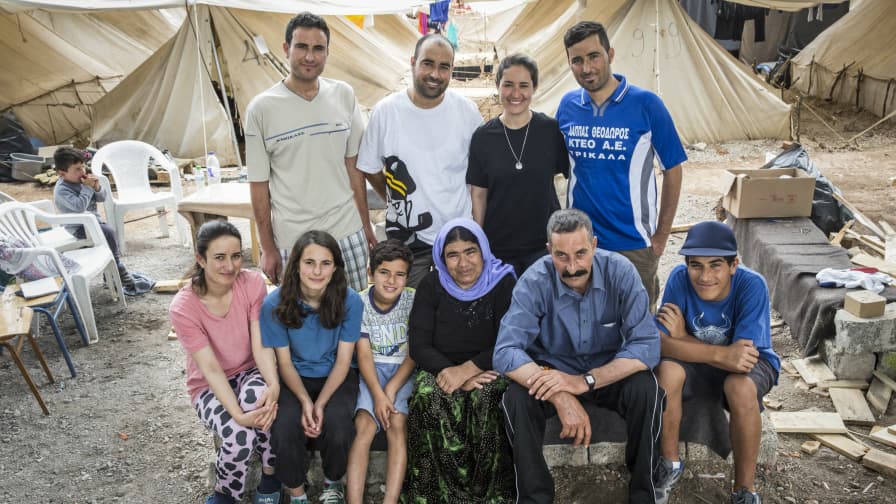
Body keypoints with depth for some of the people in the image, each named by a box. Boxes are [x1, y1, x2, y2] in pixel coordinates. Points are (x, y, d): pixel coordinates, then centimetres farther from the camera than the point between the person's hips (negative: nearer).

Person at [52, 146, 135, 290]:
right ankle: (119, 271, -15)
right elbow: (79, 206, -32)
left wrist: (97, 188, -13)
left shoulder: (83, 180, 4)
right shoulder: (61, 190, -18)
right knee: (108, 232, -25)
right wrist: (88, 187, -24)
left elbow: (103, 198, 8)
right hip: (79, 227, -8)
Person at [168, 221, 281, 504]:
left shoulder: (253, 284, -15)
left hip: (250, 372, 2)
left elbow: (261, 344, -20)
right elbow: (210, 368, -24)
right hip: (209, 387, -1)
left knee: (257, 396, -35)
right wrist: (239, 415, -38)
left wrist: (273, 385, -40)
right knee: (238, 435, -31)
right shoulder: (183, 307, -21)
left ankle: (270, 475, -10)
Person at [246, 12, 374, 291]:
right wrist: (267, 247, 0)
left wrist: (365, 224, 8)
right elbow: (259, 183, -1)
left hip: (347, 233, 2)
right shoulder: (261, 108, -5)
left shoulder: (344, 95, 2)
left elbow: (353, 165, 8)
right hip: (291, 240, -2)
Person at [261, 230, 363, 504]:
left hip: (336, 377, 0)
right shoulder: (275, 304, -16)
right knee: (283, 432, -27)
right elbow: (284, 362, -7)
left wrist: (321, 403, -22)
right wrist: (305, 402, -22)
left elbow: (343, 360, -10)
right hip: (295, 378, 0)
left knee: (338, 429, -27)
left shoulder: (350, 301, -16)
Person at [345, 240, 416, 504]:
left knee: (397, 424, -24)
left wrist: (391, 389, -16)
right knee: (364, 425, -21)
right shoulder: (360, 303, -6)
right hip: (371, 370, 1)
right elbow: (363, 354, -8)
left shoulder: (414, 300, -8)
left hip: (403, 369, 0)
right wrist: (378, 394, -21)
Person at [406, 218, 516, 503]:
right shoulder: (431, 285, -1)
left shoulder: (503, 282, -6)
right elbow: (419, 346, -5)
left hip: (488, 369, -1)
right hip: (442, 368, 2)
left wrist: (467, 369, -24)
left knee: (486, 398, -34)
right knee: (428, 396, -32)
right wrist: (451, 372, -23)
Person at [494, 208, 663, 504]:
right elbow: (505, 352, -30)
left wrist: (585, 381, -36)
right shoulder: (534, 282, -22)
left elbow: (647, 345, -25)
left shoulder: (621, 272, -20)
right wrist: (561, 396, -43)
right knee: (516, 398, -30)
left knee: (646, 389, -30)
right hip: (554, 371, 0)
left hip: (610, 372, 1)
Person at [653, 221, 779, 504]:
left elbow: (742, 356, -30)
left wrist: (683, 339, -25)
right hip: (697, 363, 2)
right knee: (667, 370, -30)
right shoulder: (680, 279, -21)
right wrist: (721, 354, -40)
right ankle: (669, 463, -6)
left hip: (749, 363, -1)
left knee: (740, 386, -35)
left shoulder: (752, 285, -27)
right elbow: (662, 343, -27)